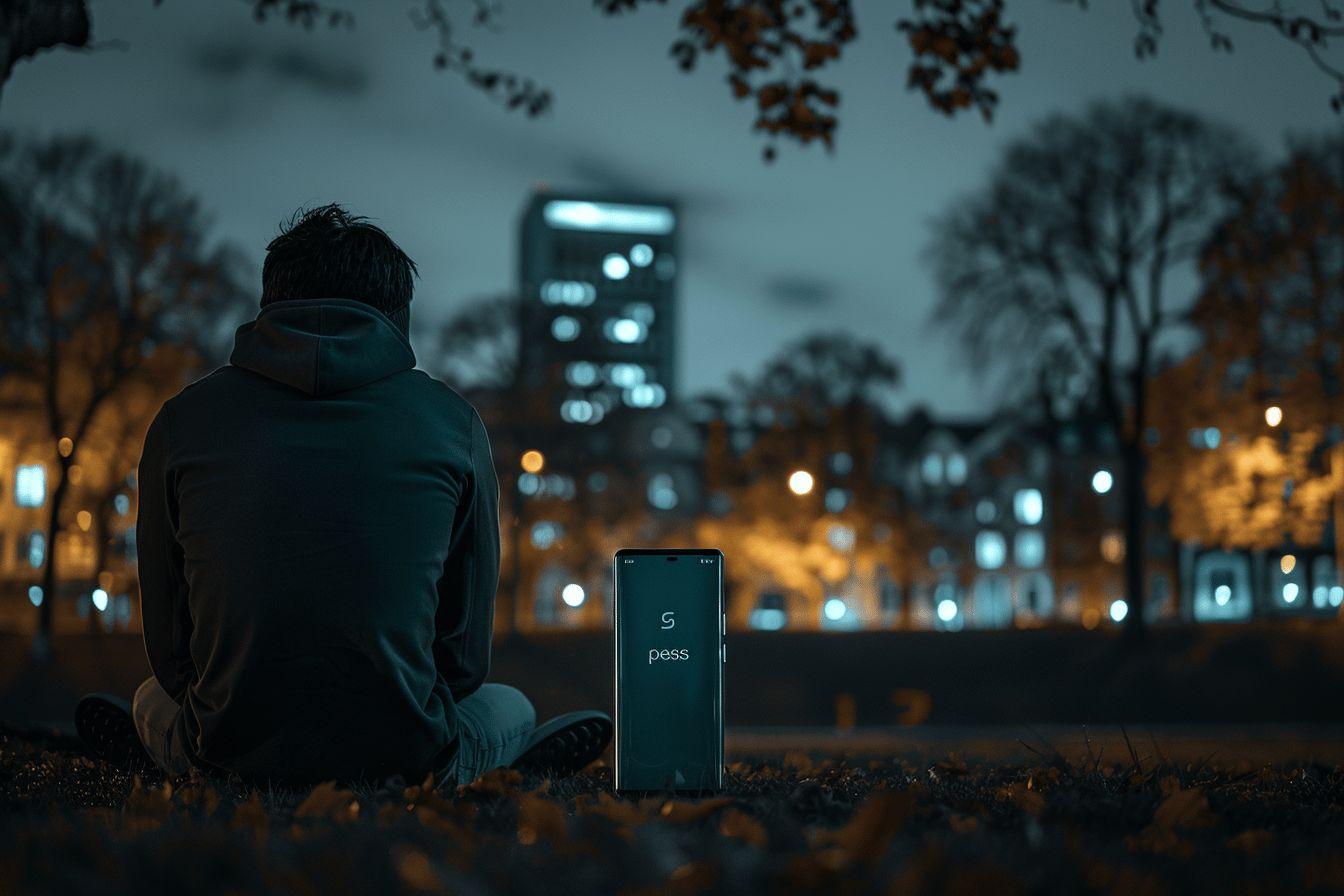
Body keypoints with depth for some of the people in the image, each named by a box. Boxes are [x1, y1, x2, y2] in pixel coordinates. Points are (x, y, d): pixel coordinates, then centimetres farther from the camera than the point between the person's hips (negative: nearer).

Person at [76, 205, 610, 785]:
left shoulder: (182, 419, 0)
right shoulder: (452, 421, -2)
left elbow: (167, 644, 6)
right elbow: (468, 653, 4)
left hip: (233, 752, 2)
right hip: (402, 755, -1)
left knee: (154, 695, 38)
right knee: (510, 704, 33)